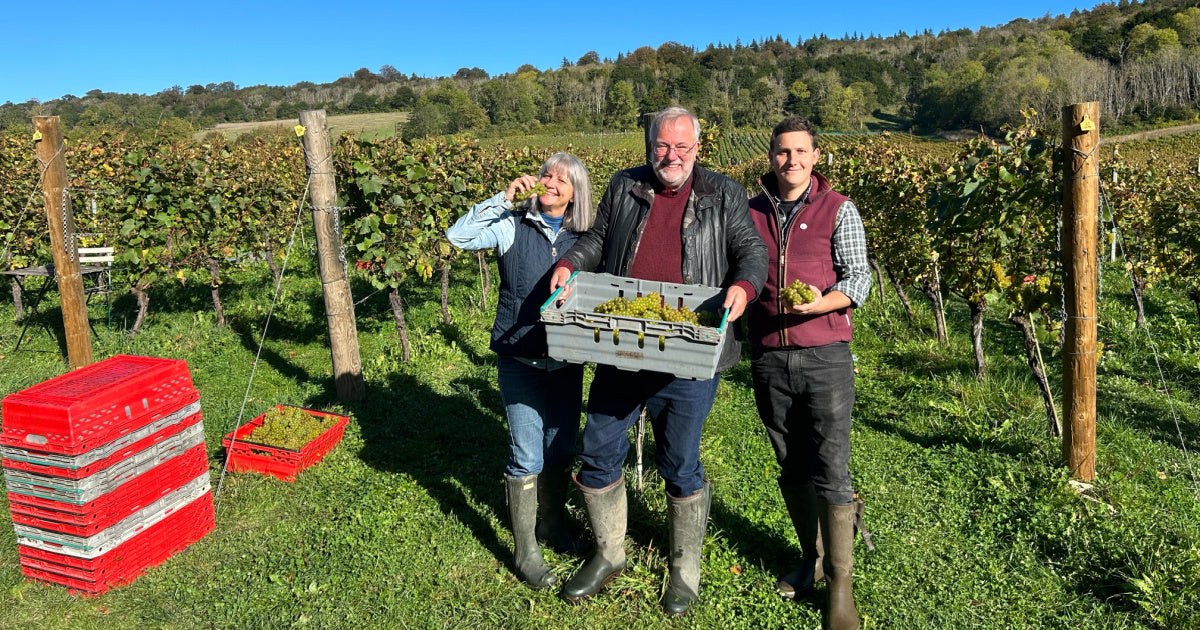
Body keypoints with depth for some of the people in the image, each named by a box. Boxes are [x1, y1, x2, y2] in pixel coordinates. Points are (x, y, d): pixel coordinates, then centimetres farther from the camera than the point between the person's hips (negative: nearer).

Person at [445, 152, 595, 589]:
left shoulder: (584, 238, 5)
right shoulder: (513, 225, -3)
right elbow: (458, 236, -15)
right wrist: (504, 198, -19)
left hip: (567, 360, 4)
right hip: (521, 360, -3)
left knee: (562, 450, 16)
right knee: (527, 456, 0)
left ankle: (552, 525, 39)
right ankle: (525, 551, 17)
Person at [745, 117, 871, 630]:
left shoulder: (838, 210, 1)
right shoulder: (751, 212, 10)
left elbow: (858, 278, -4)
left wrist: (820, 302, -22)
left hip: (824, 355, -3)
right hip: (768, 357, 3)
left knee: (831, 471, -4)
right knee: (791, 467, 13)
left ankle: (840, 584, 8)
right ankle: (812, 556, 31)